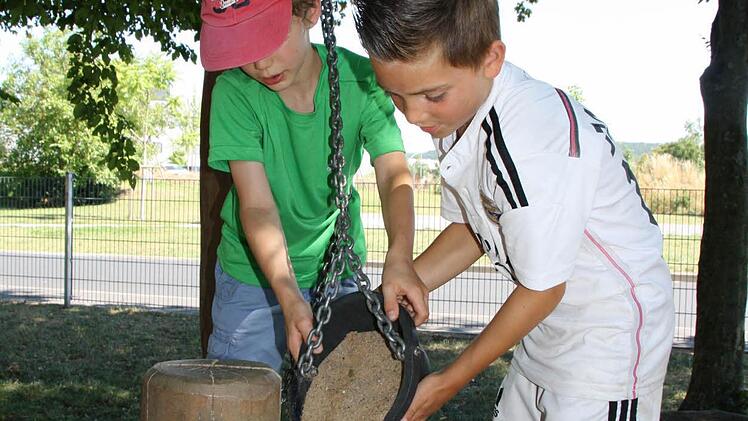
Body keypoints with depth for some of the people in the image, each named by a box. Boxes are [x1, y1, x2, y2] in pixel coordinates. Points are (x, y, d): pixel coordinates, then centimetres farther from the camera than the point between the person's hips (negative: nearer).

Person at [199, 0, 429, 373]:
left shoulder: (360, 80, -15)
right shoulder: (235, 92, -19)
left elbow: (394, 176, -22)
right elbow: (257, 206, -25)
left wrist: (399, 257, -41)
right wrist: (290, 299, -37)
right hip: (254, 273, -1)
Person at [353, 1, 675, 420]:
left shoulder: (535, 138, -33)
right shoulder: (456, 114, -6)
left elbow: (542, 289, -24)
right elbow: (470, 229, 7)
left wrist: (448, 382, -13)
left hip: (612, 326, -8)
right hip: (547, 327, 8)